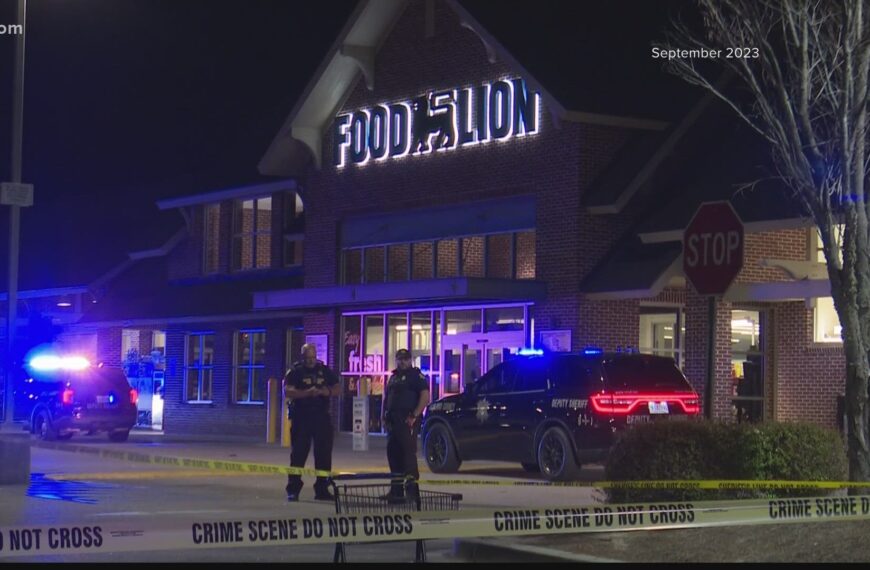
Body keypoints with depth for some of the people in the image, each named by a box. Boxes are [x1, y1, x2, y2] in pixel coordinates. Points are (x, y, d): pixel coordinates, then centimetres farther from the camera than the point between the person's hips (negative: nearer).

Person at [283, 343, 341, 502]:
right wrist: (307, 392, -23)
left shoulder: (325, 371, 12)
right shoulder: (295, 371, 1)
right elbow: (288, 392, -11)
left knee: (324, 454, 4)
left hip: (322, 417, 4)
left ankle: (322, 489, 12)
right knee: (298, 454, -2)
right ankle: (293, 490, 2)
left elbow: (336, 390, 12)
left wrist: (325, 392, -10)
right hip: (301, 418, -4)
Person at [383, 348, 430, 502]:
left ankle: (412, 487, -14)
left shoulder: (416, 375, -2)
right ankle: (396, 488, 16)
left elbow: (425, 396, -13)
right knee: (393, 453, 9)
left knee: (408, 452, -13)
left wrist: (414, 416, -18)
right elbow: (387, 399, 26)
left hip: (407, 420, -8)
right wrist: (385, 417, 14)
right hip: (393, 420, 8)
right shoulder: (393, 377, 22)